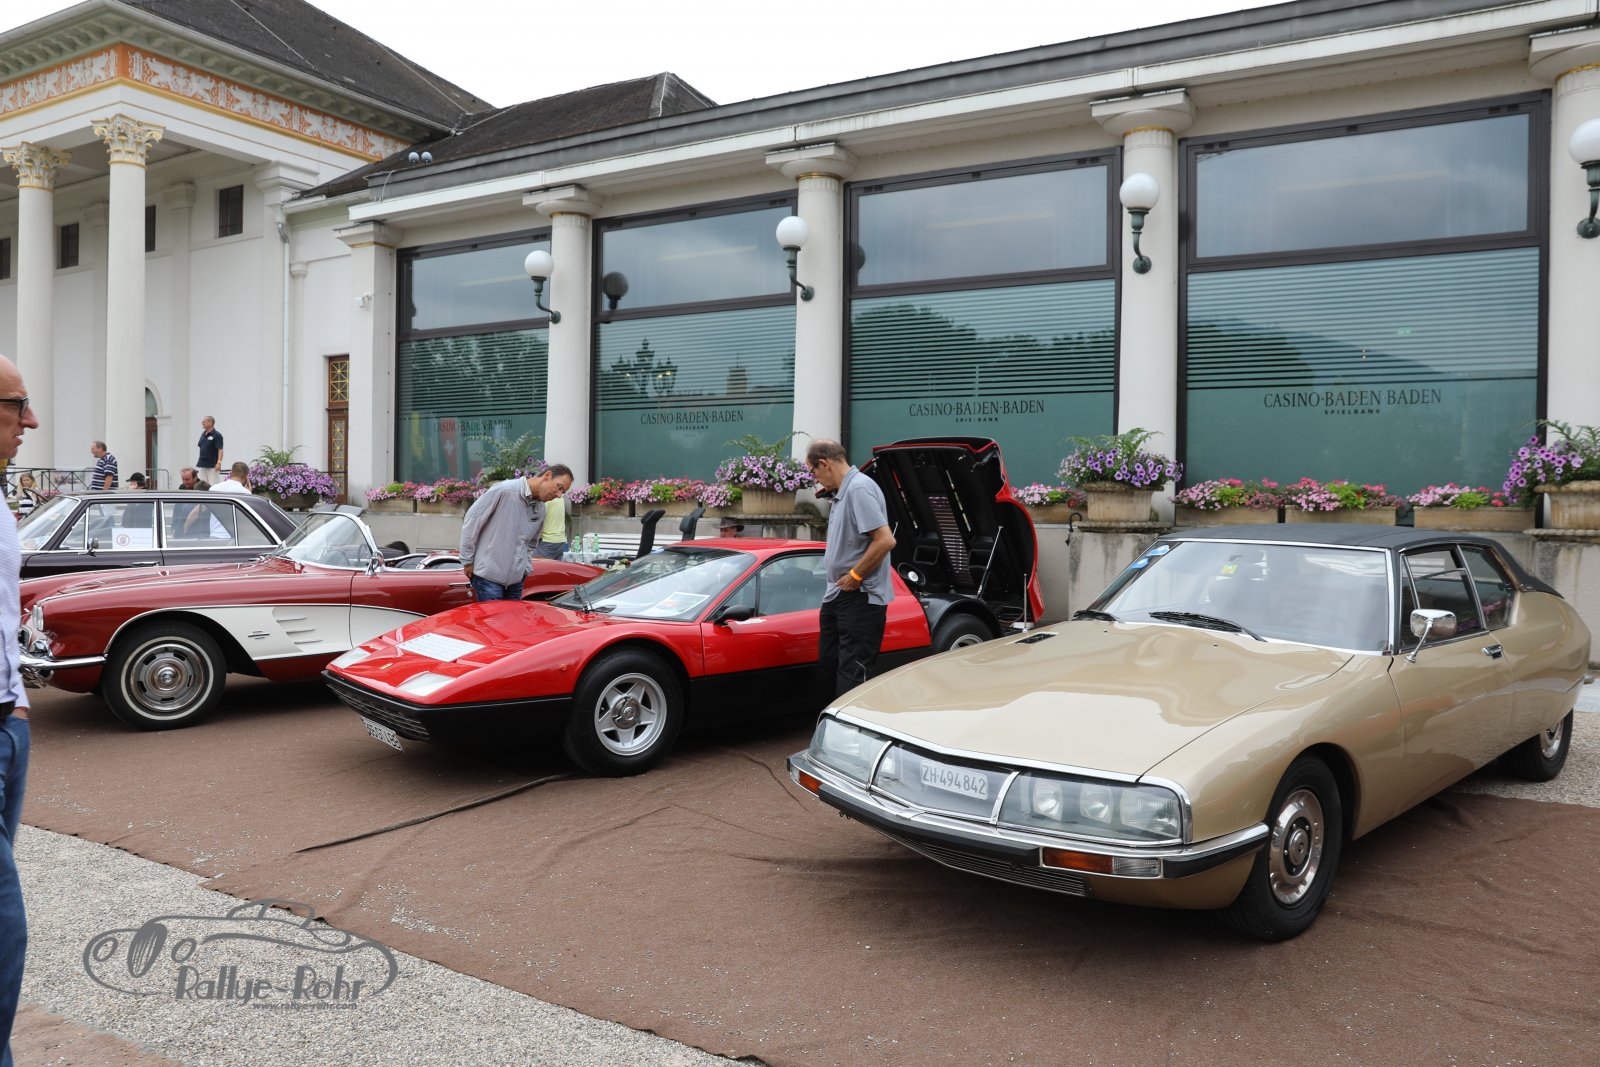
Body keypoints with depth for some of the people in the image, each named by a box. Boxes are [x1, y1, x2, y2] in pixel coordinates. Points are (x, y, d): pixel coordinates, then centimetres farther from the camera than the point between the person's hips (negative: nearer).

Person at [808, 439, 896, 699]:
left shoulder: (859, 488, -17)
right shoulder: (842, 492, 15)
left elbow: (885, 540, -26)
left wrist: (855, 575, -18)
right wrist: (838, 583, 14)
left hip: (860, 599, -11)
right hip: (838, 597, 11)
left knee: (851, 676, -8)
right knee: (828, 667, 17)